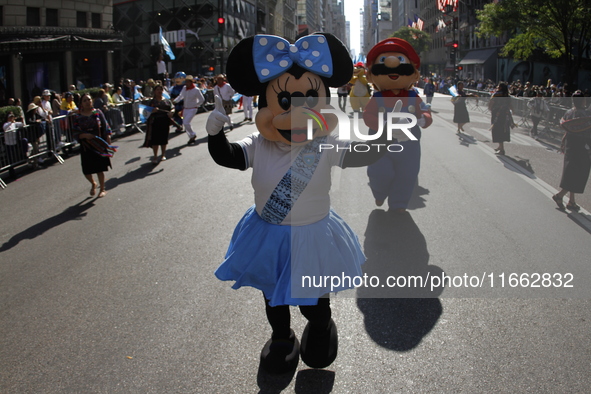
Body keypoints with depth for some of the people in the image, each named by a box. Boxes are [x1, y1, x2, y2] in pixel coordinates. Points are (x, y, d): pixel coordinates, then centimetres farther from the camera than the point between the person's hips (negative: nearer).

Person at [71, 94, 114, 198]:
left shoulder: (97, 112, 1)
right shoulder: (77, 117, 1)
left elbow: (106, 127, 3)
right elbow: (75, 133, -1)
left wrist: (108, 142, -4)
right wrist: (84, 135, -21)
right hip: (86, 147, 1)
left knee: (100, 169, 3)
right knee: (86, 171, 2)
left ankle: (102, 189, 22)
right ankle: (93, 184, 34)